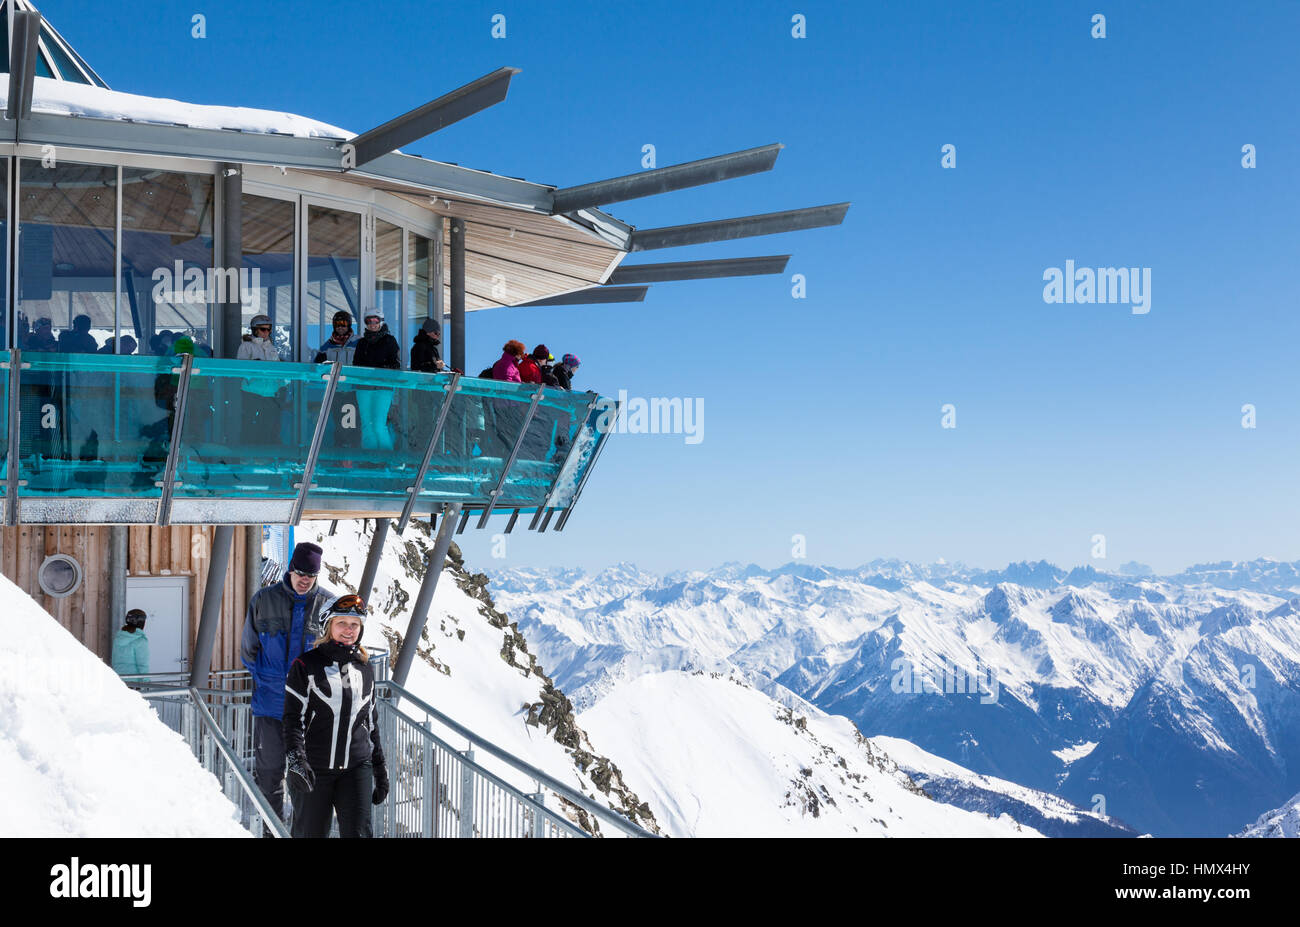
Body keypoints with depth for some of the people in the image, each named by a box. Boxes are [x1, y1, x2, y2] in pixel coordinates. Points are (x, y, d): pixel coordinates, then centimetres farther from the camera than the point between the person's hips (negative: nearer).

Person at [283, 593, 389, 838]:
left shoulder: (365, 669, 13)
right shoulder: (306, 665, -1)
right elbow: (294, 718, -7)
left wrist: (379, 768, 19)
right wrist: (296, 760, -21)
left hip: (356, 768, 3)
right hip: (313, 770, -3)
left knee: (358, 833, -7)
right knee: (312, 833, 5)